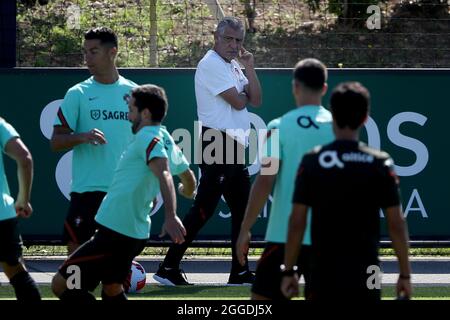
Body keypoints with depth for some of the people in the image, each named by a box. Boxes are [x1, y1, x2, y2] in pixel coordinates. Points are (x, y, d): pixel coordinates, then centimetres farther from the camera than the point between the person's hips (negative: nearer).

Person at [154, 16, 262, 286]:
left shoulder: (234, 67, 18)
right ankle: (169, 268, -8)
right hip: (217, 145, -10)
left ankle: (240, 272, 16)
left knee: (242, 210, 11)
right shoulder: (211, 64, -12)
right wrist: (244, 94, 6)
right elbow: (238, 102, -17)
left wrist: (250, 69, 1)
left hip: (236, 147, 10)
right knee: (203, 210, -11)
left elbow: (256, 101, 12)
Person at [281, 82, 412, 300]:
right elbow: (396, 224, -2)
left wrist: (288, 271, 5)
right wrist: (405, 274, 6)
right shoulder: (381, 163, -3)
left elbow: (296, 222, -3)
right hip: (366, 276, 0)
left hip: (324, 276, 0)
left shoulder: (312, 161, -3)